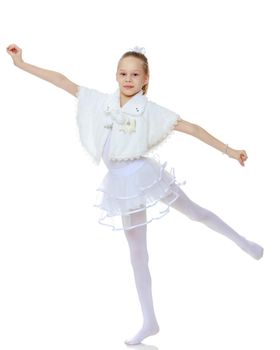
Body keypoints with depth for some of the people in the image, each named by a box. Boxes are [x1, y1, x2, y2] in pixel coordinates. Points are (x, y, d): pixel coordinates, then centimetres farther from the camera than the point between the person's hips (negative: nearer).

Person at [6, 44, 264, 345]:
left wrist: (228, 150, -6)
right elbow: (62, 81, 1)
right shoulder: (102, 102, 1)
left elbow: (192, 129, -5)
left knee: (194, 211, 11)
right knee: (137, 251, 10)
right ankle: (149, 321, 19)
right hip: (122, 183, 3)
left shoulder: (150, 110, -7)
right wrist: (22, 64, 1)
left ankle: (242, 242, 41)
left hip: (145, 175, -3)